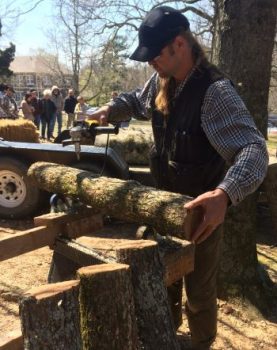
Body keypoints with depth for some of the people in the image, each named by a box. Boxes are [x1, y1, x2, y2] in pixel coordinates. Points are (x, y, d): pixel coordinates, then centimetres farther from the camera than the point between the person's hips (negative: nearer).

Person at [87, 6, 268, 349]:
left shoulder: (214, 91, -26)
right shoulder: (161, 82, -1)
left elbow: (253, 149, -35)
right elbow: (137, 100, 21)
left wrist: (224, 194, -53)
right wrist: (111, 109, -1)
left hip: (201, 209, -7)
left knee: (198, 291, 10)